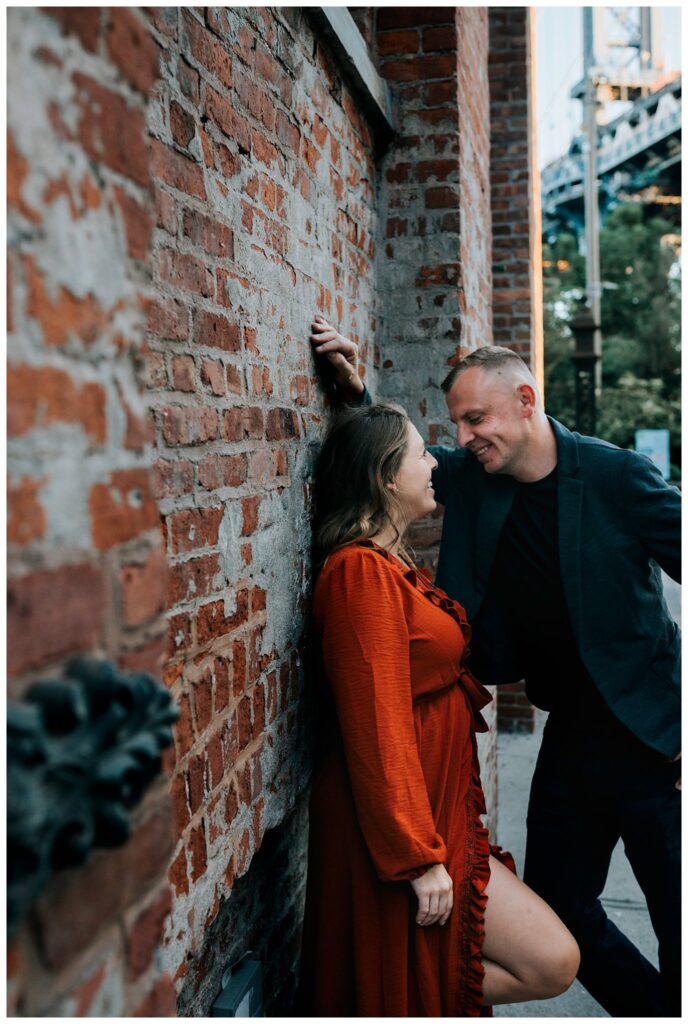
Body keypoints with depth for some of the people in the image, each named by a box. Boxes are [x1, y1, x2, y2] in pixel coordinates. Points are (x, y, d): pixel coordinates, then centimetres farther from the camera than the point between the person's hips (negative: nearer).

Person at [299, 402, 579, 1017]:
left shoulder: (390, 564, 11)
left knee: (550, 962, 14)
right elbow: (379, 725, -24)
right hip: (405, 825, -10)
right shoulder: (362, 571, -21)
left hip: (436, 810, 10)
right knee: (553, 963, -2)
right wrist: (420, 857, -21)